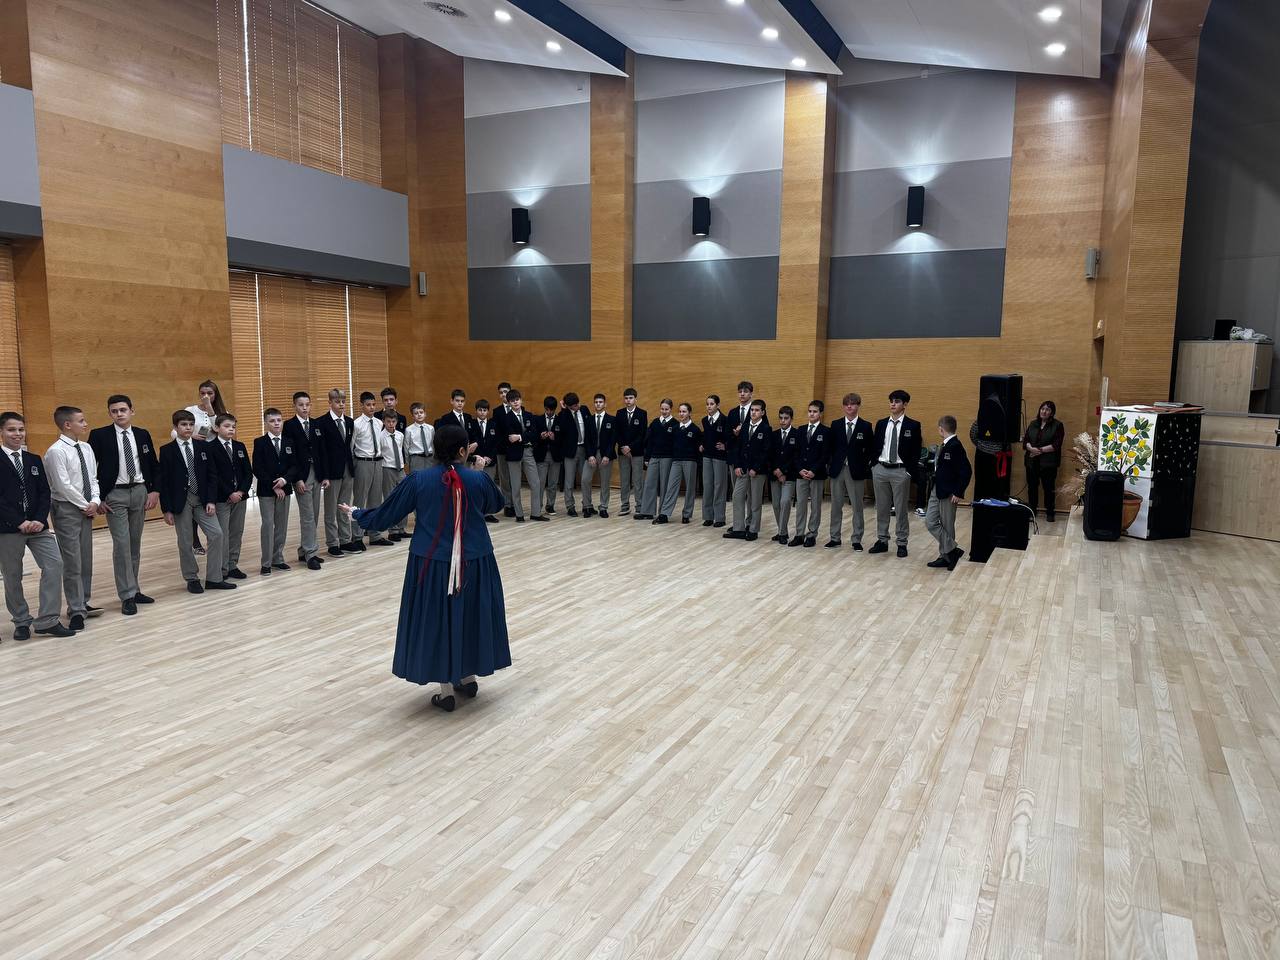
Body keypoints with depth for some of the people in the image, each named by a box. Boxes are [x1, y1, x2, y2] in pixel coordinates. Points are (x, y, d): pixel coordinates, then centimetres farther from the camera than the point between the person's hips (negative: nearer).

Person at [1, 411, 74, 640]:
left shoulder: (34, 460, 12)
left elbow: (44, 493, 6)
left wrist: (39, 520, -9)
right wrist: (19, 523, -16)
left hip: (36, 525, 4)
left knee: (54, 564, -8)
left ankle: (47, 620, -2)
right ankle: (21, 622, 22)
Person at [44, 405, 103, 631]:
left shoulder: (86, 448, 7)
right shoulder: (56, 451, -14)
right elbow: (63, 486, -16)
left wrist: (95, 502, -5)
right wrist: (86, 506, -10)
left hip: (86, 508, 7)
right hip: (66, 509, -7)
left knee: (86, 559, 12)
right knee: (72, 562, -4)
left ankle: (83, 603, 23)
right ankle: (76, 611, 3)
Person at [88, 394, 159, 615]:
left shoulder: (143, 435, 8)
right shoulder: (99, 436, -3)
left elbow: (154, 465, 12)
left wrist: (154, 491, 2)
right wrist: (98, 497, -6)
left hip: (140, 491, 4)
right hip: (115, 494, -4)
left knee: (135, 543, 10)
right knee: (121, 543, -8)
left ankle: (134, 590, 18)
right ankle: (127, 596, -4)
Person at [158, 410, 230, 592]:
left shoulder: (203, 446, 5)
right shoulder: (167, 451, -3)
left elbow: (210, 475, 5)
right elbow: (164, 482, -4)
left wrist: (210, 500, -4)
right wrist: (167, 510, -7)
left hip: (202, 499, 3)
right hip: (180, 501, -2)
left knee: (216, 534, -5)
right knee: (185, 542, 4)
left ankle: (213, 578, 3)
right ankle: (192, 579, 18)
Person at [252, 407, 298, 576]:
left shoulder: (289, 442, 7)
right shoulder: (260, 443, -4)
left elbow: (294, 466, 4)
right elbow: (257, 469, -9)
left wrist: (285, 479, -15)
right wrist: (273, 486, -13)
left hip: (284, 489, 4)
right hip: (266, 491, -4)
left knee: (282, 525, 8)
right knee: (268, 525, -4)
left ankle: (278, 558, 18)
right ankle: (266, 563, 2)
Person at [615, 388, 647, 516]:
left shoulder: (642, 413, -2)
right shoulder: (619, 413, 8)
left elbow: (643, 434, -7)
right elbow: (617, 433, 5)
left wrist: (630, 447, -13)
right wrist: (623, 447, -9)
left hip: (637, 451, -3)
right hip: (622, 451, 3)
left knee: (638, 481, -1)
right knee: (624, 480, 7)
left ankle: (640, 507, 3)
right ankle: (625, 506, 13)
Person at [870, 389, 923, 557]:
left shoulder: (913, 425, -3)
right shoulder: (881, 424, 8)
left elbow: (916, 452, -4)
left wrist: (910, 472, -9)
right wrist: (873, 465, 5)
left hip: (900, 471, -4)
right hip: (880, 469, 4)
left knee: (901, 509, 2)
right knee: (881, 507, 10)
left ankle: (902, 543, 10)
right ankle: (882, 541, 19)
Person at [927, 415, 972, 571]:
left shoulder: (955, 446, -18)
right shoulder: (944, 445, 9)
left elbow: (966, 471, -23)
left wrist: (959, 493, -20)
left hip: (948, 493, -9)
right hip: (936, 491, 9)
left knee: (947, 526, 2)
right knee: (930, 523, 6)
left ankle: (948, 554, 15)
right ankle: (950, 552, 13)